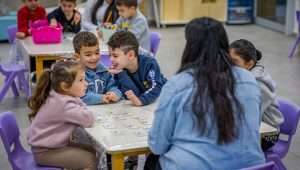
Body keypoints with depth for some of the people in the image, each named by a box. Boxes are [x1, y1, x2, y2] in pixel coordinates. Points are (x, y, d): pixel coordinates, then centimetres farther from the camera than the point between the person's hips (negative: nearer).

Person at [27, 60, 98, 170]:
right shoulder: (64, 104, -28)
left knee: (92, 152, 10)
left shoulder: (61, 96, -1)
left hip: (52, 145, 9)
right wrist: (86, 114, -12)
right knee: (91, 160, -13)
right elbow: (88, 119, -34)